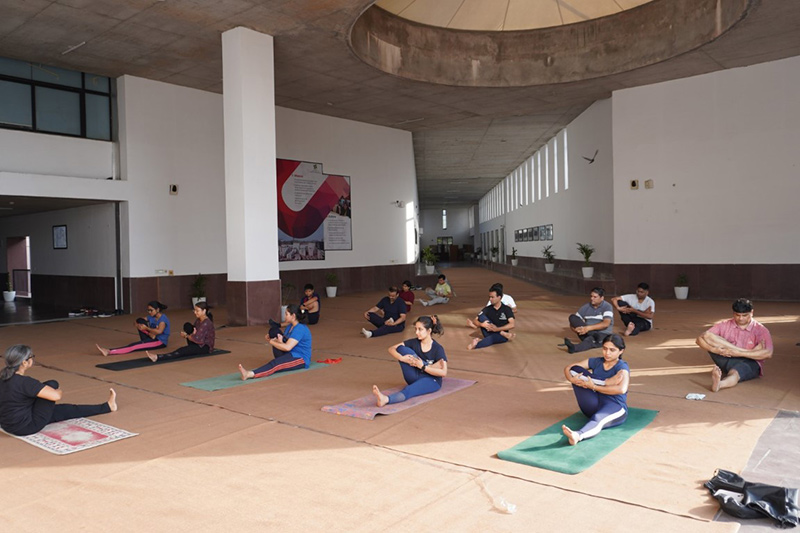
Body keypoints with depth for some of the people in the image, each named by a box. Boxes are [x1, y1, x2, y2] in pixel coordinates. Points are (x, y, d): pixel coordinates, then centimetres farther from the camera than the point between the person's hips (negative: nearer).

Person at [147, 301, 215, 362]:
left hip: (206, 347, -9)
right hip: (198, 343, 9)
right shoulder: (198, 321, 9)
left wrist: (186, 336, -8)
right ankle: (191, 348, -4)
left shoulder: (206, 323, -21)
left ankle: (158, 357, -40)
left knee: (183, 350, -30)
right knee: (187, 326, -3)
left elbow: (197, 339, -26)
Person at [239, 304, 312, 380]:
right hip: (291, 355, 9)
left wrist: (271, 342, -12)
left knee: (275, 364, -34)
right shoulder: (290, 326, 14)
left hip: (301, 359, -9)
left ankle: (250, 374, -51)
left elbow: (287, 347, -26)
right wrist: (270, 339, -8)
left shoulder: (300, 329, -18)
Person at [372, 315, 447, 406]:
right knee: (401, 348, -13)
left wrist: (423, 367, -26)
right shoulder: (414, 342, -1)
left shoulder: (438, 348, -12)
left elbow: (443, 373, -20)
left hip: (431, 379, -5)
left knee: (409, 390, -39)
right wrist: (402, 358, -25)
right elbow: (391, 349, -5)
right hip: (415, 377, 5)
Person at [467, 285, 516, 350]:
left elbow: (512, 325, -15)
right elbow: (476, 320, -2)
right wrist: (482, 324, -26)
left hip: (501, 336, -3)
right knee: (481, 316, -20)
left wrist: (497, 329, -26)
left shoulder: (507, 309, -4)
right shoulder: (487, 309, 3)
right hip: (489, 332, 3)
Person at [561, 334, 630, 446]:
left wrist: (593, 387, -22)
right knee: (575, 370, -6)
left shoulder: (622, 367, -6)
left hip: (615, 407, -5)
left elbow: (622, 389, -27)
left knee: (597, 419, -44)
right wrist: (572, 379, -17)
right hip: (593, 407, 6)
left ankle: (577, 435, -71)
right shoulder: (596, 362, 9)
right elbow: (568, 368, 7)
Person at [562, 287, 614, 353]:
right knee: (572, 317, -15)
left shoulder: (607, 307, -6)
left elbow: (606, 323, -21)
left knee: (592, 339, -41)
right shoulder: (586, 307, 6)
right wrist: (575, 329, -21)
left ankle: (574, 348, -66)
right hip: (587, 334, 5)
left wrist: (588, 328, -31)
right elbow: (573, 321, 4)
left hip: (603, 334, -5)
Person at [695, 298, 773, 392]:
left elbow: (768, 353, -17)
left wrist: (739, 353, -23)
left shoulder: (760, 330, -1)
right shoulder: (724, 325, 6)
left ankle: (718, 384, -74)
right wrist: (714, 349, -23)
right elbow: (700, 339, -2)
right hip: (727, 361, 3)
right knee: (707, 336, -17)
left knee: (734, 373, -41)